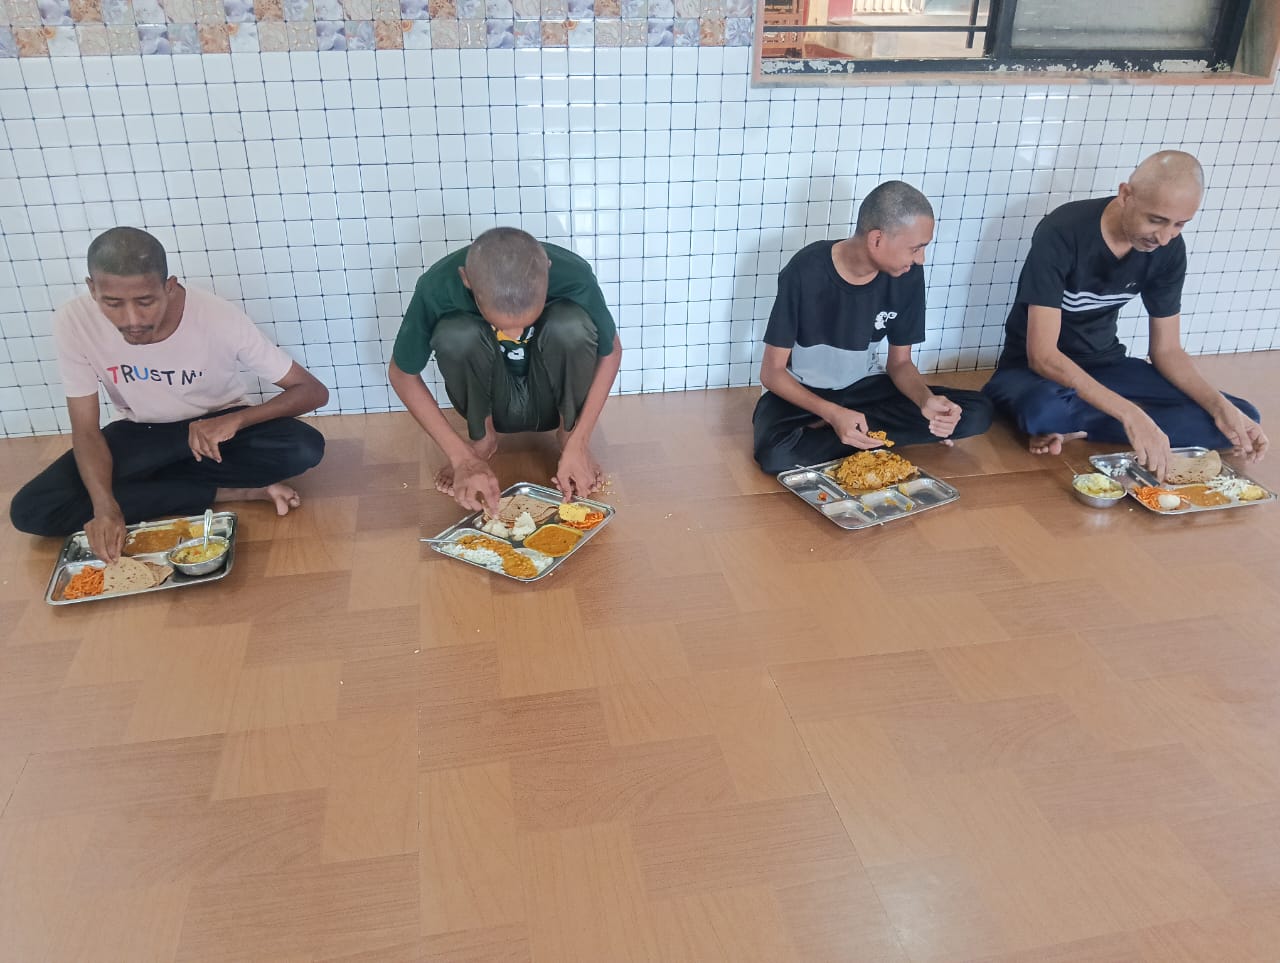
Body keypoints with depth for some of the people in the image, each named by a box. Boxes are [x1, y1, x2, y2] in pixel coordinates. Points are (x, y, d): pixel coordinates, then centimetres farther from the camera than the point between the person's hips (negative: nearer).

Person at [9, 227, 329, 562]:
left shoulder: (220, 318, -28)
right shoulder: (73, 322, -22)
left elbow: (314, 391, -21)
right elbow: (86, 430, -14)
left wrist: (234, 420, -36)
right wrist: (105, 506, -32)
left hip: (218, 425, -2)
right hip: (140, 435, 2)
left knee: (306, 448, -32)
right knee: (30, 510, -20)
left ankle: (146, 487, -12)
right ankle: (229, 491, -18)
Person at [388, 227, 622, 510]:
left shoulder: (573, 276, -29)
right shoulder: (438, 287, -28)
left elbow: (610, 352, -12)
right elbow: (401, 373, -15)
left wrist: (578, 444, -22)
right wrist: (463, 457, -22)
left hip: (551, 400, 0)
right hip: (490, 402, 1)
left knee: (571, 324, -31)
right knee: (456, 333, -31)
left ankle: (569, 436, -7)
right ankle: (481, 440, -5)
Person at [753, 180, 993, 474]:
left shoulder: (907, 276, -12)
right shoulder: (805, 273, -24)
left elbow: (899, 362, -1)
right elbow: (772, 372, -19)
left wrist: (927, 399, -24)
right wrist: (834, 414, -34)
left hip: (863, 387, 5)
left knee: (976, 413, -15)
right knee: (776, 455, -38)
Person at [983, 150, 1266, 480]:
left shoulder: (1169, 250, -6)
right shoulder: (1062, 234, -25)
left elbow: (1167, 349, 2)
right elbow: (1042, 355, -30)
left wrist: (1221, 406, -17)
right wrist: (1130, 414, -38)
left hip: (1103, 365, 7)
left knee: (1241, 419, -10)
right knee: (1043, 412, -44)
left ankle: (1072, 427, -14)